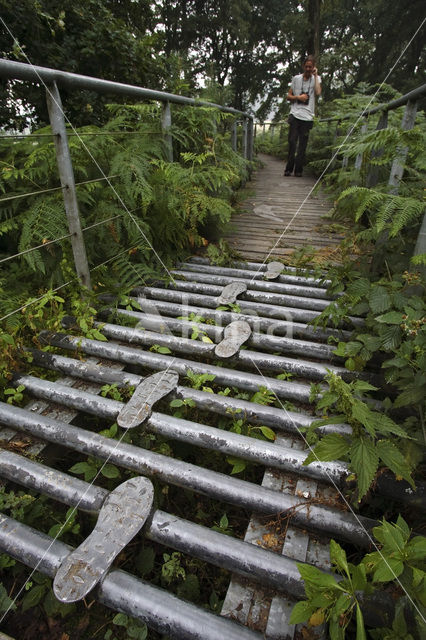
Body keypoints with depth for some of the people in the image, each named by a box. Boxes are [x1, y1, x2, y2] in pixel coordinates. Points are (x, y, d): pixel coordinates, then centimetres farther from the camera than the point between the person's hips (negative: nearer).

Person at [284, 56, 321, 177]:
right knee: (292, 141, -9)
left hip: (308, 116, 0)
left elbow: (318, 92, -6)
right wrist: (298, 97, -2)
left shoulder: (316, 79, 12)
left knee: (302, 144, -3)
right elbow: (288, 96, 16)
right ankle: (289, 168, -2)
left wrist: (315, 75, -1)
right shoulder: (296, 78, 14)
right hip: (295, 114, 0)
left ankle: (298, 170, 0)